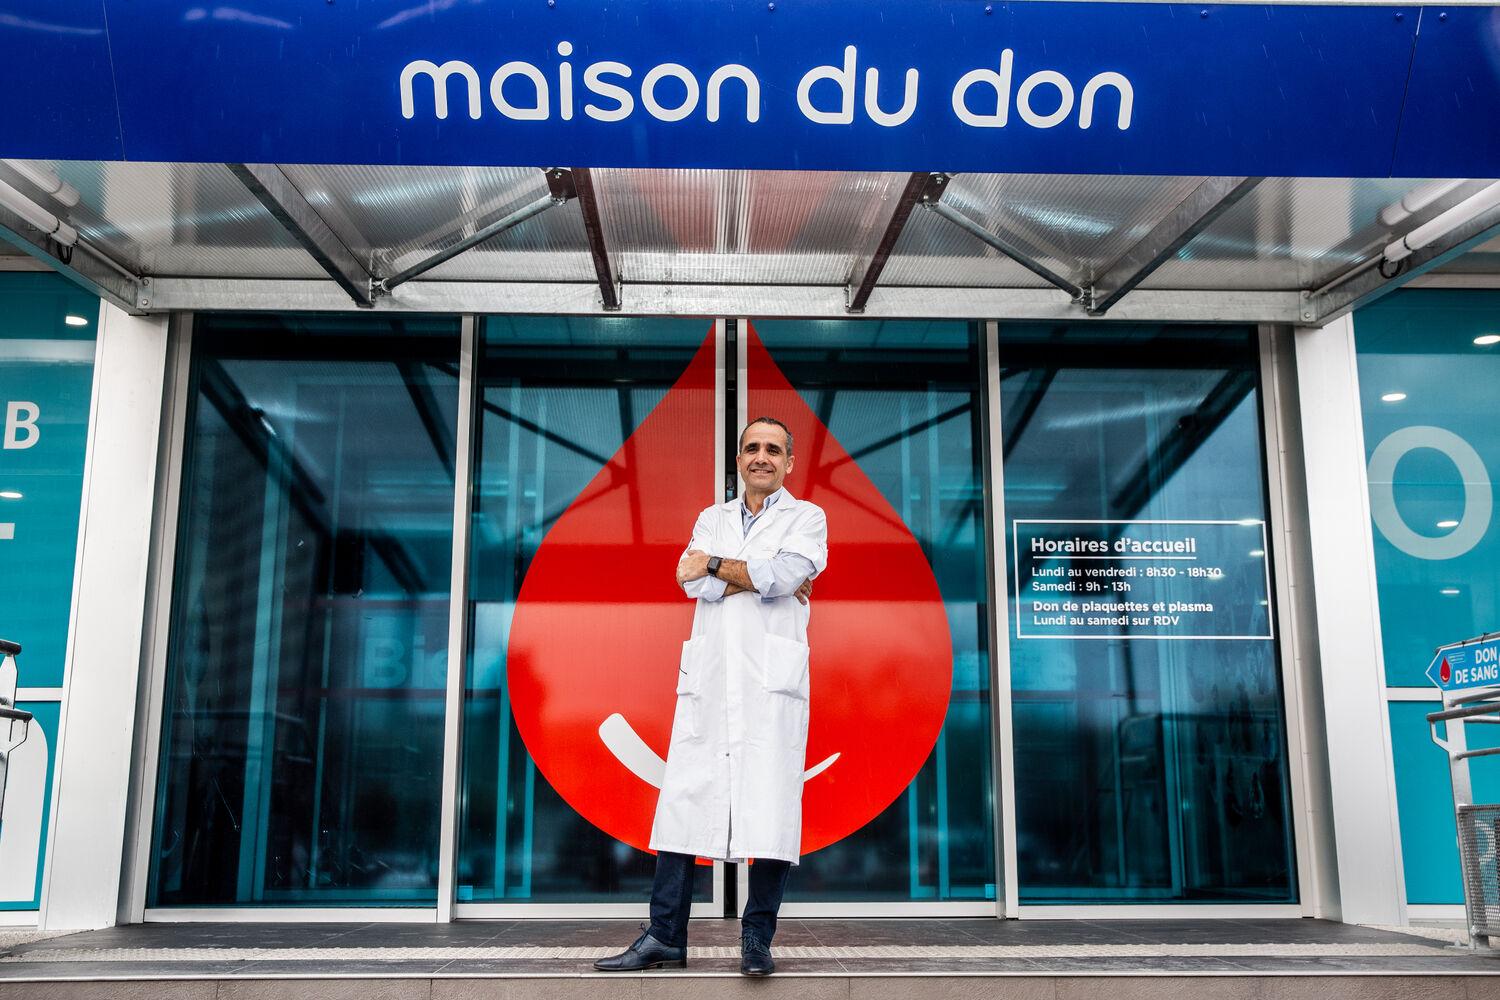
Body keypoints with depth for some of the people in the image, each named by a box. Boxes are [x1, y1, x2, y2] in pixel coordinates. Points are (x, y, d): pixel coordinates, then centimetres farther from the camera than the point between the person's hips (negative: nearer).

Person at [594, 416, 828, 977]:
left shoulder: (807, 517, 11)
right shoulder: (711, 519, 21)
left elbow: (785, 573, -9)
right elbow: (692, 581, 3)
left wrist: (718, 565, 0)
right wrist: (759, 578, -5)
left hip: (772, 679, -3)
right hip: (708, 677, 3)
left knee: (769, 805, -7)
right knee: (683, 801, -1)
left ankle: (757, 939, 1)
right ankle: (665, 937, 3)